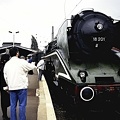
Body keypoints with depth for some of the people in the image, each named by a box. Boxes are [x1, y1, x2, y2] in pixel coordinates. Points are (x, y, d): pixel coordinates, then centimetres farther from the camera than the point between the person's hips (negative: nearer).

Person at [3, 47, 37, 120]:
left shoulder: (7, 64, 8)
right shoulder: (22, 62, -9)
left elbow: (5, 77, 12)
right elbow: (32, 67, 3)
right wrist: (35, 66, 25)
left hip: (12, 87, 5)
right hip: (21, 87, -5)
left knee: (13, 105, 11)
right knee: (22, 105, 1)